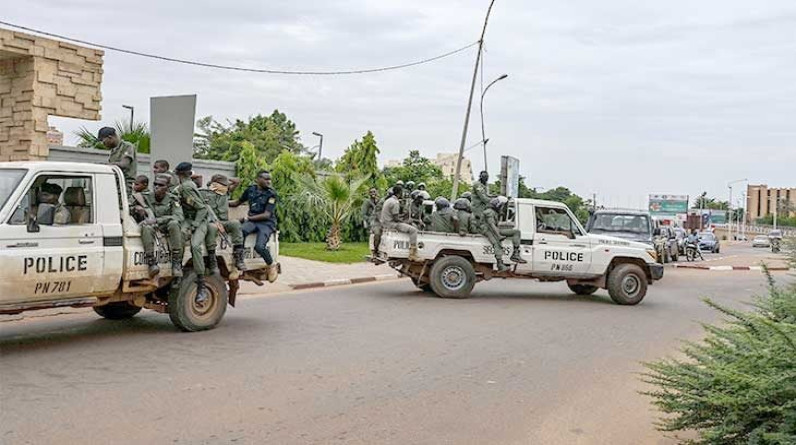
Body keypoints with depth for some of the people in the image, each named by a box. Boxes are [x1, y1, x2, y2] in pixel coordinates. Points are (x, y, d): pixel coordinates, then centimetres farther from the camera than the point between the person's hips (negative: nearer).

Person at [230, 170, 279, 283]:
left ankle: (271, 266, 1)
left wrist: (248, 218, -15)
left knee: (259, 246, -28)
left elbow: (266, 215, -12)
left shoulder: (271, 194, -6)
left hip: (266, 223, -3)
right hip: (252, 221, 4)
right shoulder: (250, 190, 7)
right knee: (240, 231, -32)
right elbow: (237, 202, 22)